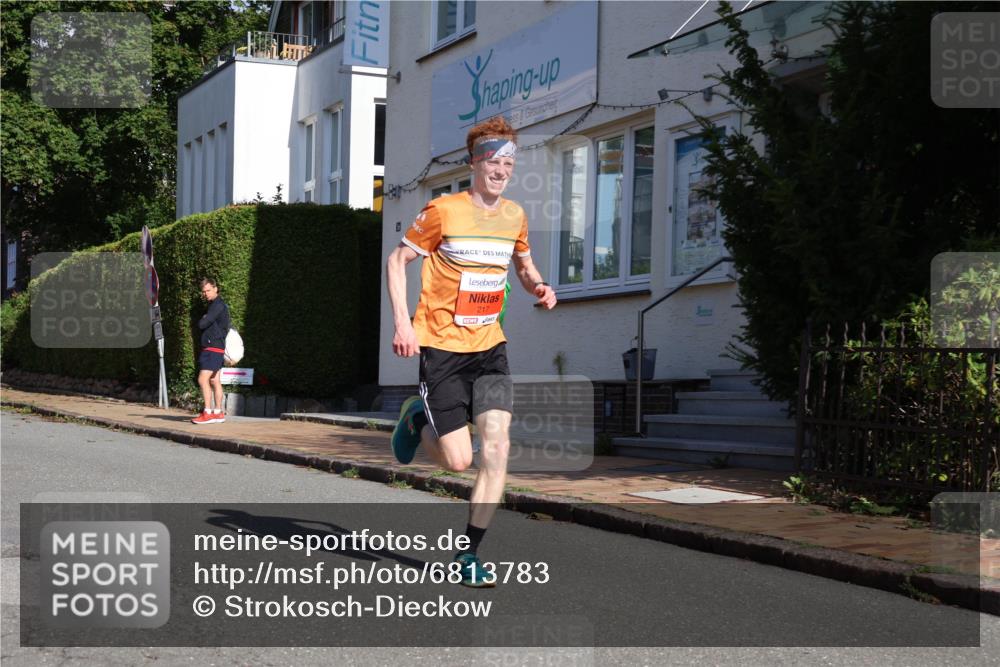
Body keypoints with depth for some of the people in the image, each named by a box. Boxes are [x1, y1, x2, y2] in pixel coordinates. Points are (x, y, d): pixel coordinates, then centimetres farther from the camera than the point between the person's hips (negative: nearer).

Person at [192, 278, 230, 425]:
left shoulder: (218, 305, -14)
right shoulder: (214, 305, 19)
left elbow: (202, 324, -18)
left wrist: (203, 319, 2)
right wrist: (204, 320, 0)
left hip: (213, 348, -10)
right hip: (215, 348, 10)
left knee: (203, 379, -13)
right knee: (214, 380, 11)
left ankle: (208, 413, -14)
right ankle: (218, 413, 13)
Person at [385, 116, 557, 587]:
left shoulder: (514, 216, 6)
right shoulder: (443, 211, -9)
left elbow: (523, 264, 24)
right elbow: (396, 260, -2)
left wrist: (538, 287, 1)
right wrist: (403, 322, -13)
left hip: (490, 348, 4)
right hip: (442, 347, -4)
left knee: (496, 448, -11)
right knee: (458, 460, -6)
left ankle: (469, 553, 3)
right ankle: (418, 420, 29)